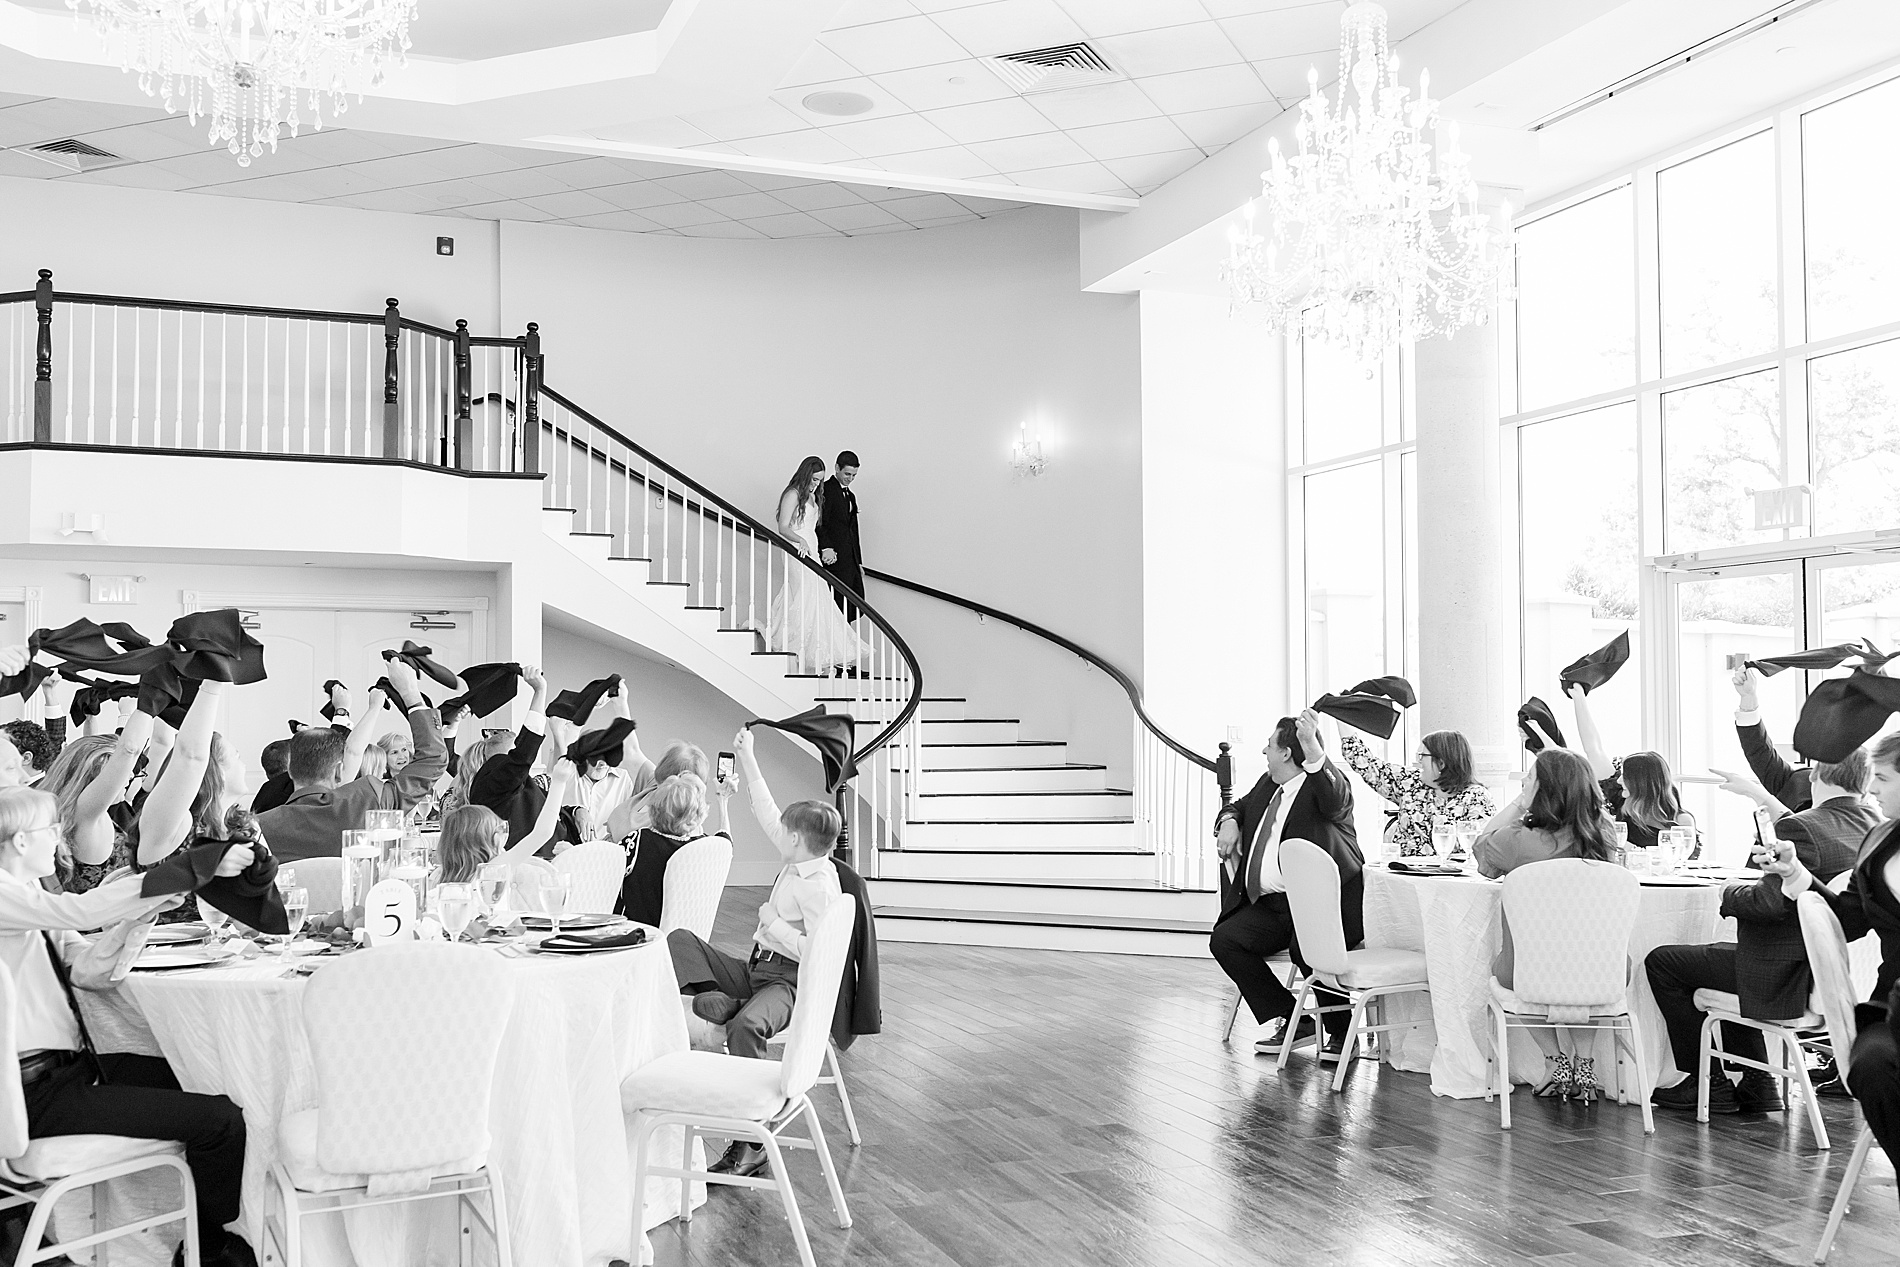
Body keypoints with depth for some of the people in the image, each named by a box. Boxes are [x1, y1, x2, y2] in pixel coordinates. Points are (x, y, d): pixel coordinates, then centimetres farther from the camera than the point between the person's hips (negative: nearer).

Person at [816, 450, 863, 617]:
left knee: (856, 604, 2)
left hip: (851, 562, 9)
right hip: (834, 559, -8)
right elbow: (820, 523, -15)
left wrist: (859, 562, 21)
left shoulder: (851, 496, 22)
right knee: (840, 606, -11)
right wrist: (826, 547, -28)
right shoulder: (826, 490, -6)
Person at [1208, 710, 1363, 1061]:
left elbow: (1334, 799, -31)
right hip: (1271, 904, 8)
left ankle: (1341, 1032, -9)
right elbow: (1240, 806, 36)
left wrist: (1312, 746, -44)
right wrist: (1229, 821, 11)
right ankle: (1290, 1020, -1)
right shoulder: (1268, 784, 18)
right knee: (1223, 939, -10)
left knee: (1305, 946, -35)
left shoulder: (1323, 785, -6)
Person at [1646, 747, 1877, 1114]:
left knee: (1661, 962, 4)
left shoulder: (1801, 829, -24)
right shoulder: (1871, 821, 2)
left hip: (1791, 977, -9)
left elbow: (1771, 902, -27)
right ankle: (1757, 1085, 28)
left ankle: (1710, 1083, 12)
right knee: (1723, 950, 32)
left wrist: (1729, 894, -8)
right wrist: (1763, 798, 28)